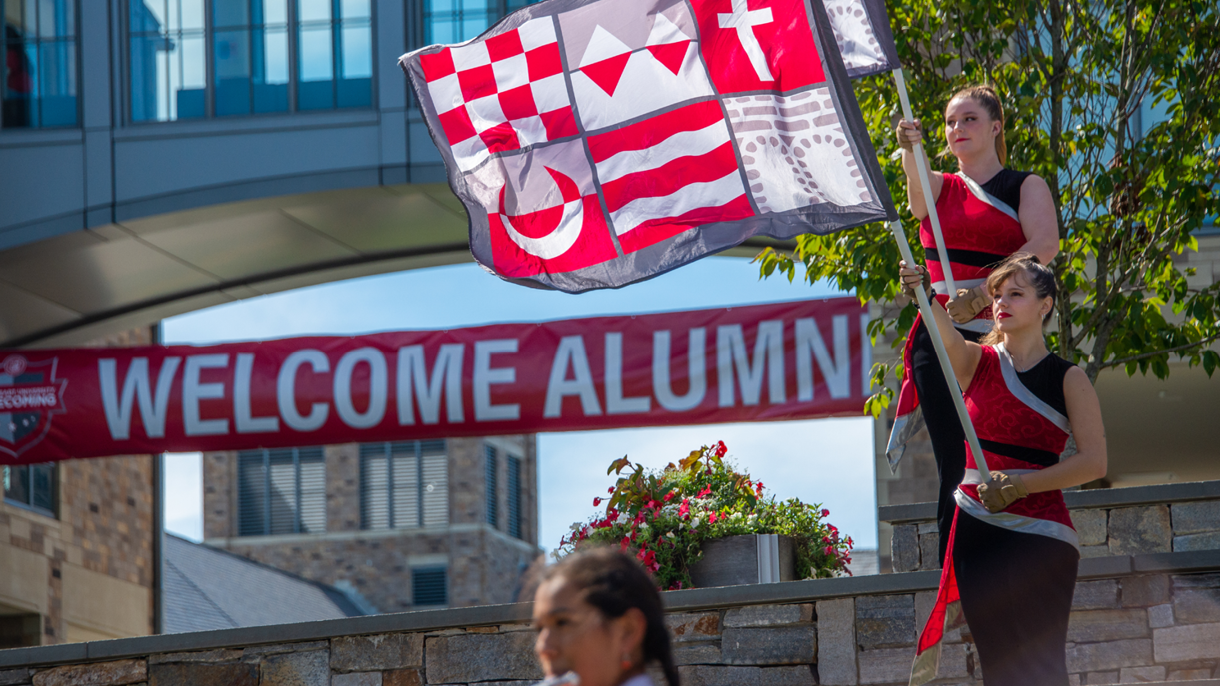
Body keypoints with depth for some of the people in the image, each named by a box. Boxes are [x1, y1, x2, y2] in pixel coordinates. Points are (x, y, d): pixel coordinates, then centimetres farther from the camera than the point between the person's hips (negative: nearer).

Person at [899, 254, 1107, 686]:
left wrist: (1020, 484, -19)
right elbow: (948, 339, -17)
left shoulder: (1068, 380, 2)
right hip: (976, 528, 3)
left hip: (1038, 533, -3)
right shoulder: (977, 363, 7)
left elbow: (1094, 461, -8)